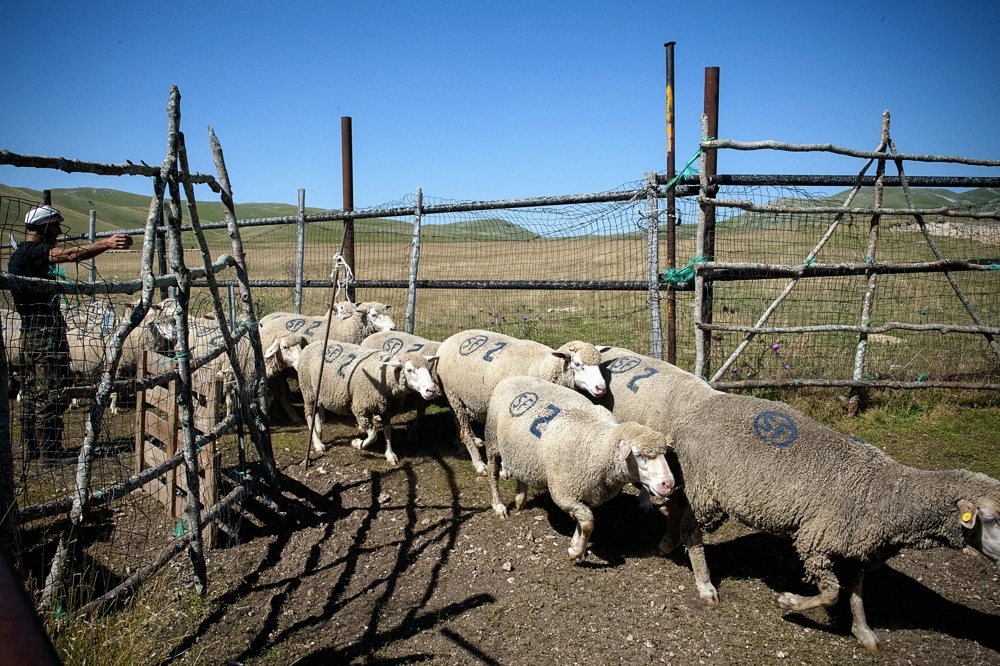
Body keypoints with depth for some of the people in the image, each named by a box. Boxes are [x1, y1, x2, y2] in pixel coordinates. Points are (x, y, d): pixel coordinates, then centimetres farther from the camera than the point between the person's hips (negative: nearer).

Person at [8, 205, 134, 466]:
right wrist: (106, 243, -37)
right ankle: (50, 452, -3)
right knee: (52, 394, -7)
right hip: (44, 334, -11)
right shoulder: (31, 252, -14)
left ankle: (33, 445, 23)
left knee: (33, 392, 15)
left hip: (31, 333, 11)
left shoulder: (21, 254, 18)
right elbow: (70, 254, -30)